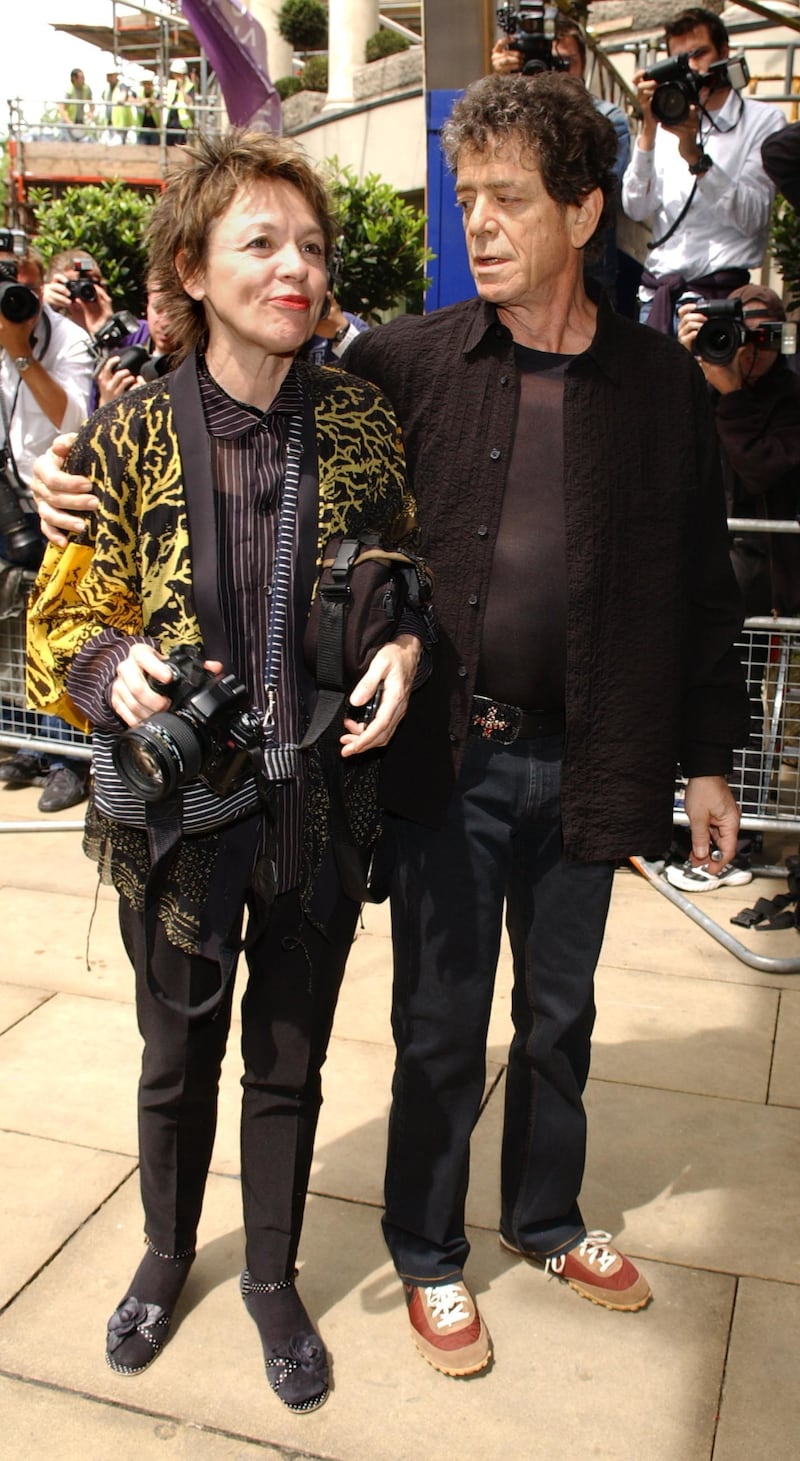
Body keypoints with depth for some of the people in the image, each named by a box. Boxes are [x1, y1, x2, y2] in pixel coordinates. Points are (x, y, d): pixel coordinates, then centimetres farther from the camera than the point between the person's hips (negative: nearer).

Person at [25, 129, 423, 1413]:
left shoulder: (361, 420, -4)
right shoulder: (130, 434, -9)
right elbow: (64, 622, -4)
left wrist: (402, 645, -13)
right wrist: (117, 670, -26)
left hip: (319, 807, 1)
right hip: (179, 812, -1)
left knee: (289, 1064, 19)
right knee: (178, 1062, 21)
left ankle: (273, 1279, 45)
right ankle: (167, 1255, 50)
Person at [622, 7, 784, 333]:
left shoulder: (763, 120, 4)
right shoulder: (666, 123, 15)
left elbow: (752, 216, -10)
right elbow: (636, 209, 1)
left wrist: (695, 156, -18)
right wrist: (648, 130, -7)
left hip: (719, 292, -4)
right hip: (656, 291, 4)